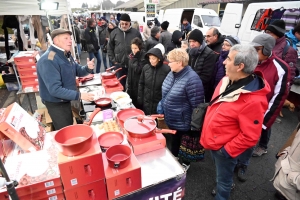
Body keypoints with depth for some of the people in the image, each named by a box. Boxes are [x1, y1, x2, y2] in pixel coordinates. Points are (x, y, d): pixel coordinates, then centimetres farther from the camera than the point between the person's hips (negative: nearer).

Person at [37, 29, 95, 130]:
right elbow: (55, 90, -32)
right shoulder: (48, 60, -27)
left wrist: (88, 68, -11)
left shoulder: (66, 55, 3)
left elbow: (77, 71, 12)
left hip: (66, 100, 9)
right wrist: (79, 95, -34)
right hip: (56, 103, -9)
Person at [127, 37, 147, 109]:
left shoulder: (144, 56, -14)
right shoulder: (133, 56, 7)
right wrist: (128, 85, 14)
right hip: (132, 84, 7)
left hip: (139, 85, -7)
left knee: (139, 106, 4)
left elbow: (138, 70, -22)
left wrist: (134, 59, -18)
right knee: (132, 104, 15)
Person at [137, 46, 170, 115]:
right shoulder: (145, 68, -3)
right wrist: (140, 98, 6)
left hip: (160, 104, -3)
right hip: (146, 103, 4)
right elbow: (141, 84, 7)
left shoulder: (166, 69, -15)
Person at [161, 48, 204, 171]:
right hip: (171, 119, 7)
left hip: (183, 122, -7)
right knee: (174, 140, 27)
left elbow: (197, 105, -23)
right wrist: (162, 106, 13)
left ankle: (185, 163, 44)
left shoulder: (192, 79, -27)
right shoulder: (172, 73, -1)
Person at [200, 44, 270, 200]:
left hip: (223, 149, -8)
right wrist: (206, 132, 12)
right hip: (213, 141, 8)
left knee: (223, 180, 19)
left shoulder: (253, 101, -32)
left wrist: (227, 151, -17)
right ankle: (225, 186, 61)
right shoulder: (227, 81, -6)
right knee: (220, 172, 33)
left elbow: (250, 137, -26)